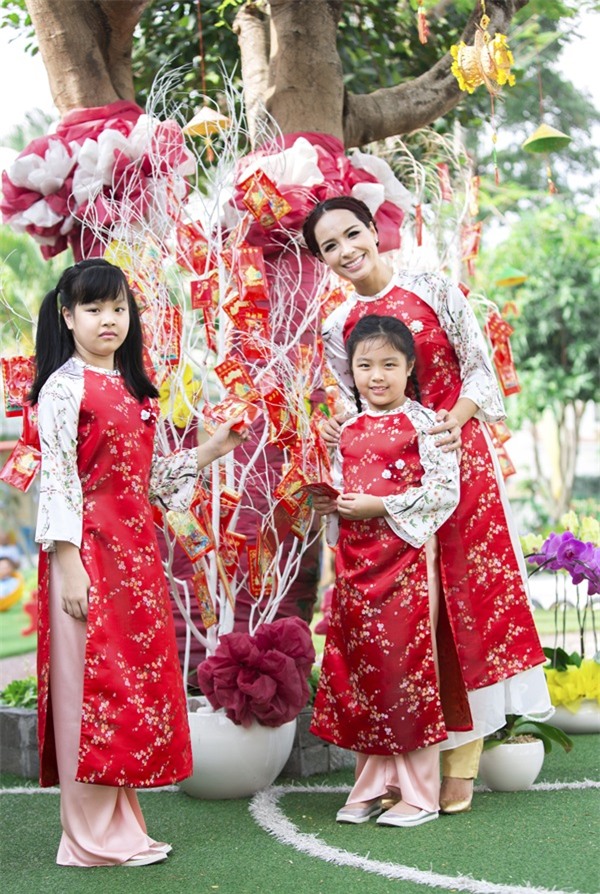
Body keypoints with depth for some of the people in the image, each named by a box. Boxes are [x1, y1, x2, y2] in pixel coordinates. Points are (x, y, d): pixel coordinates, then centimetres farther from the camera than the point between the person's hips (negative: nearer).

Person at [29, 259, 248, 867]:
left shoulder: (133, 389, 16)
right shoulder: (63, 388, -7)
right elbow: (57, 480, -13)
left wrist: (209, 451, 10)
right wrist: (70, 564, -18)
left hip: (136, 550, 8)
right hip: (88, 549, -7)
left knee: (136, 676, 8)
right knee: (92, 680, -3)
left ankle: (121, 828, 17)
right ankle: (94, 839, 6)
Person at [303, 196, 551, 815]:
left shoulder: (432, 289, 0)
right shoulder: (337, 328, 8)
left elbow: (478, 368, -2)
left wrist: (453, 421, -18)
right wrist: (338, 432, -11)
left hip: (456, 456, -2)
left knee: (469, 591, -4)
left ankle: (460, 765, 2)